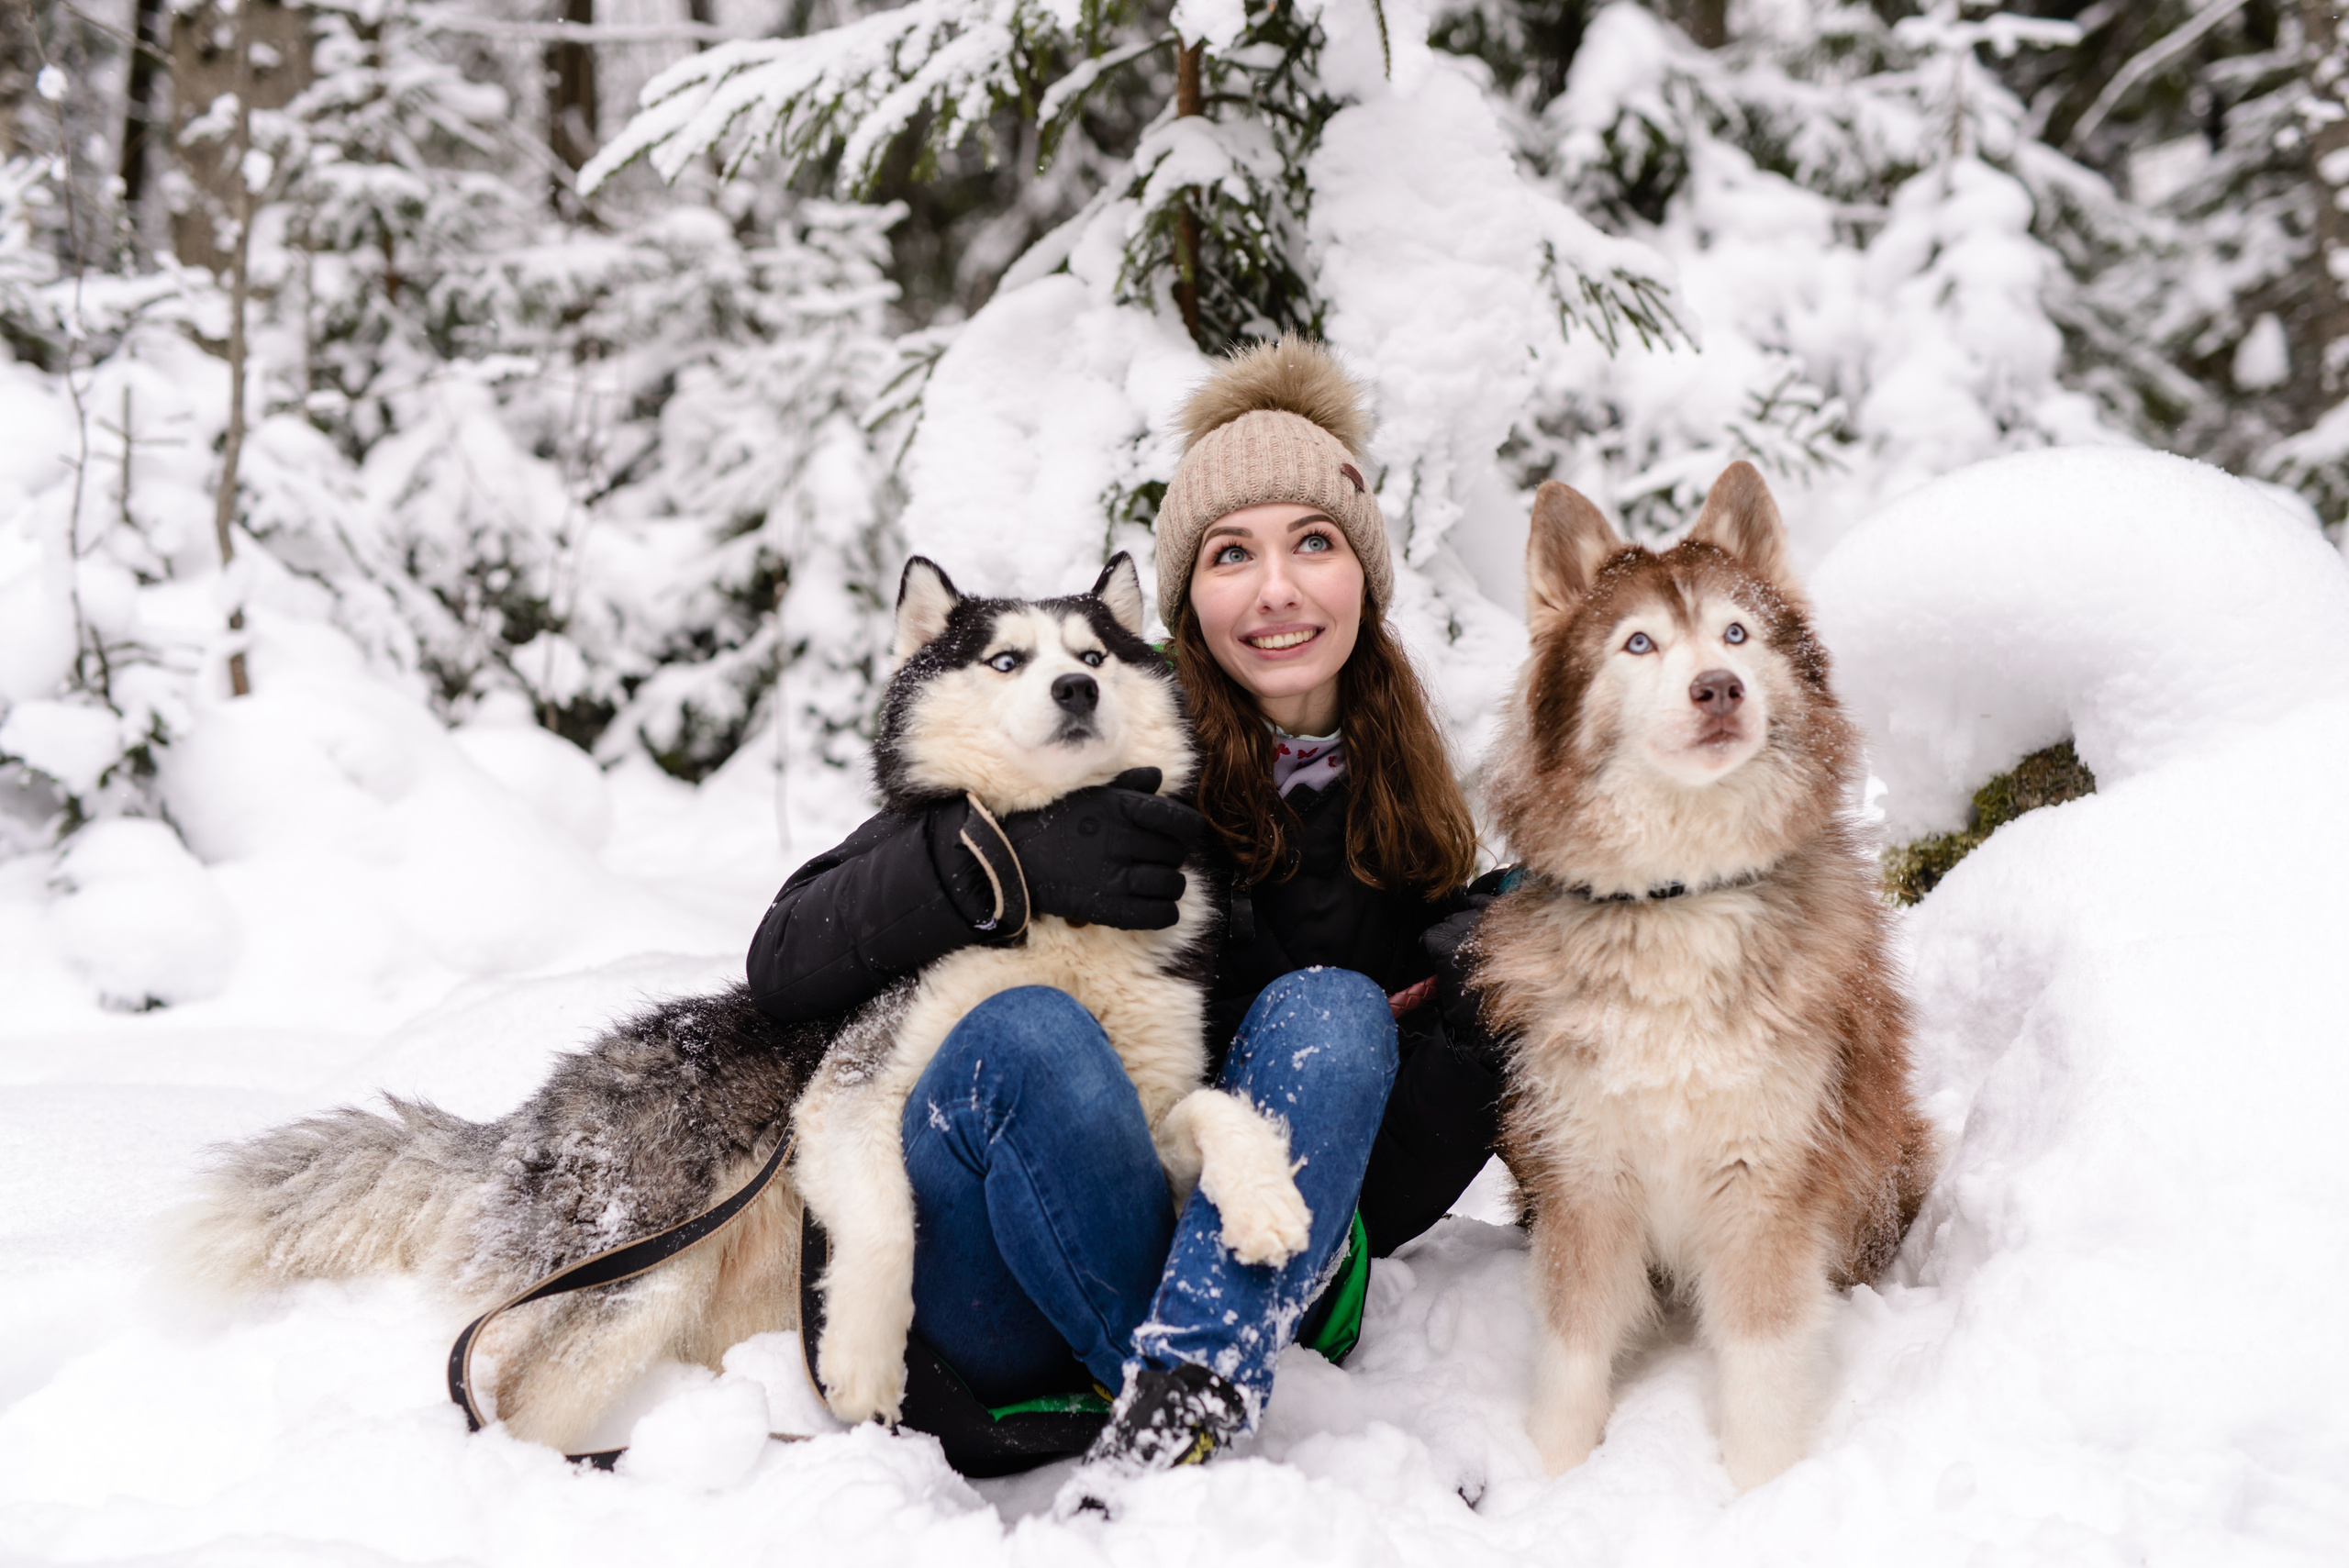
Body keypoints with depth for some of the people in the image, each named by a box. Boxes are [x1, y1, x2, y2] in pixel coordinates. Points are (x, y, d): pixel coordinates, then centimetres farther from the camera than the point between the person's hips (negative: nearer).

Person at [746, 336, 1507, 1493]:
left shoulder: (1410, 820, 8)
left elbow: (1463, 1109, 11)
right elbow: (787, 961, -11)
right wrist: (1002, 856, -26)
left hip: (1244, 1264, 3)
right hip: (993, 1315, -3)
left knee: (1331, 1013, -23)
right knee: (1028, 1030, -31)